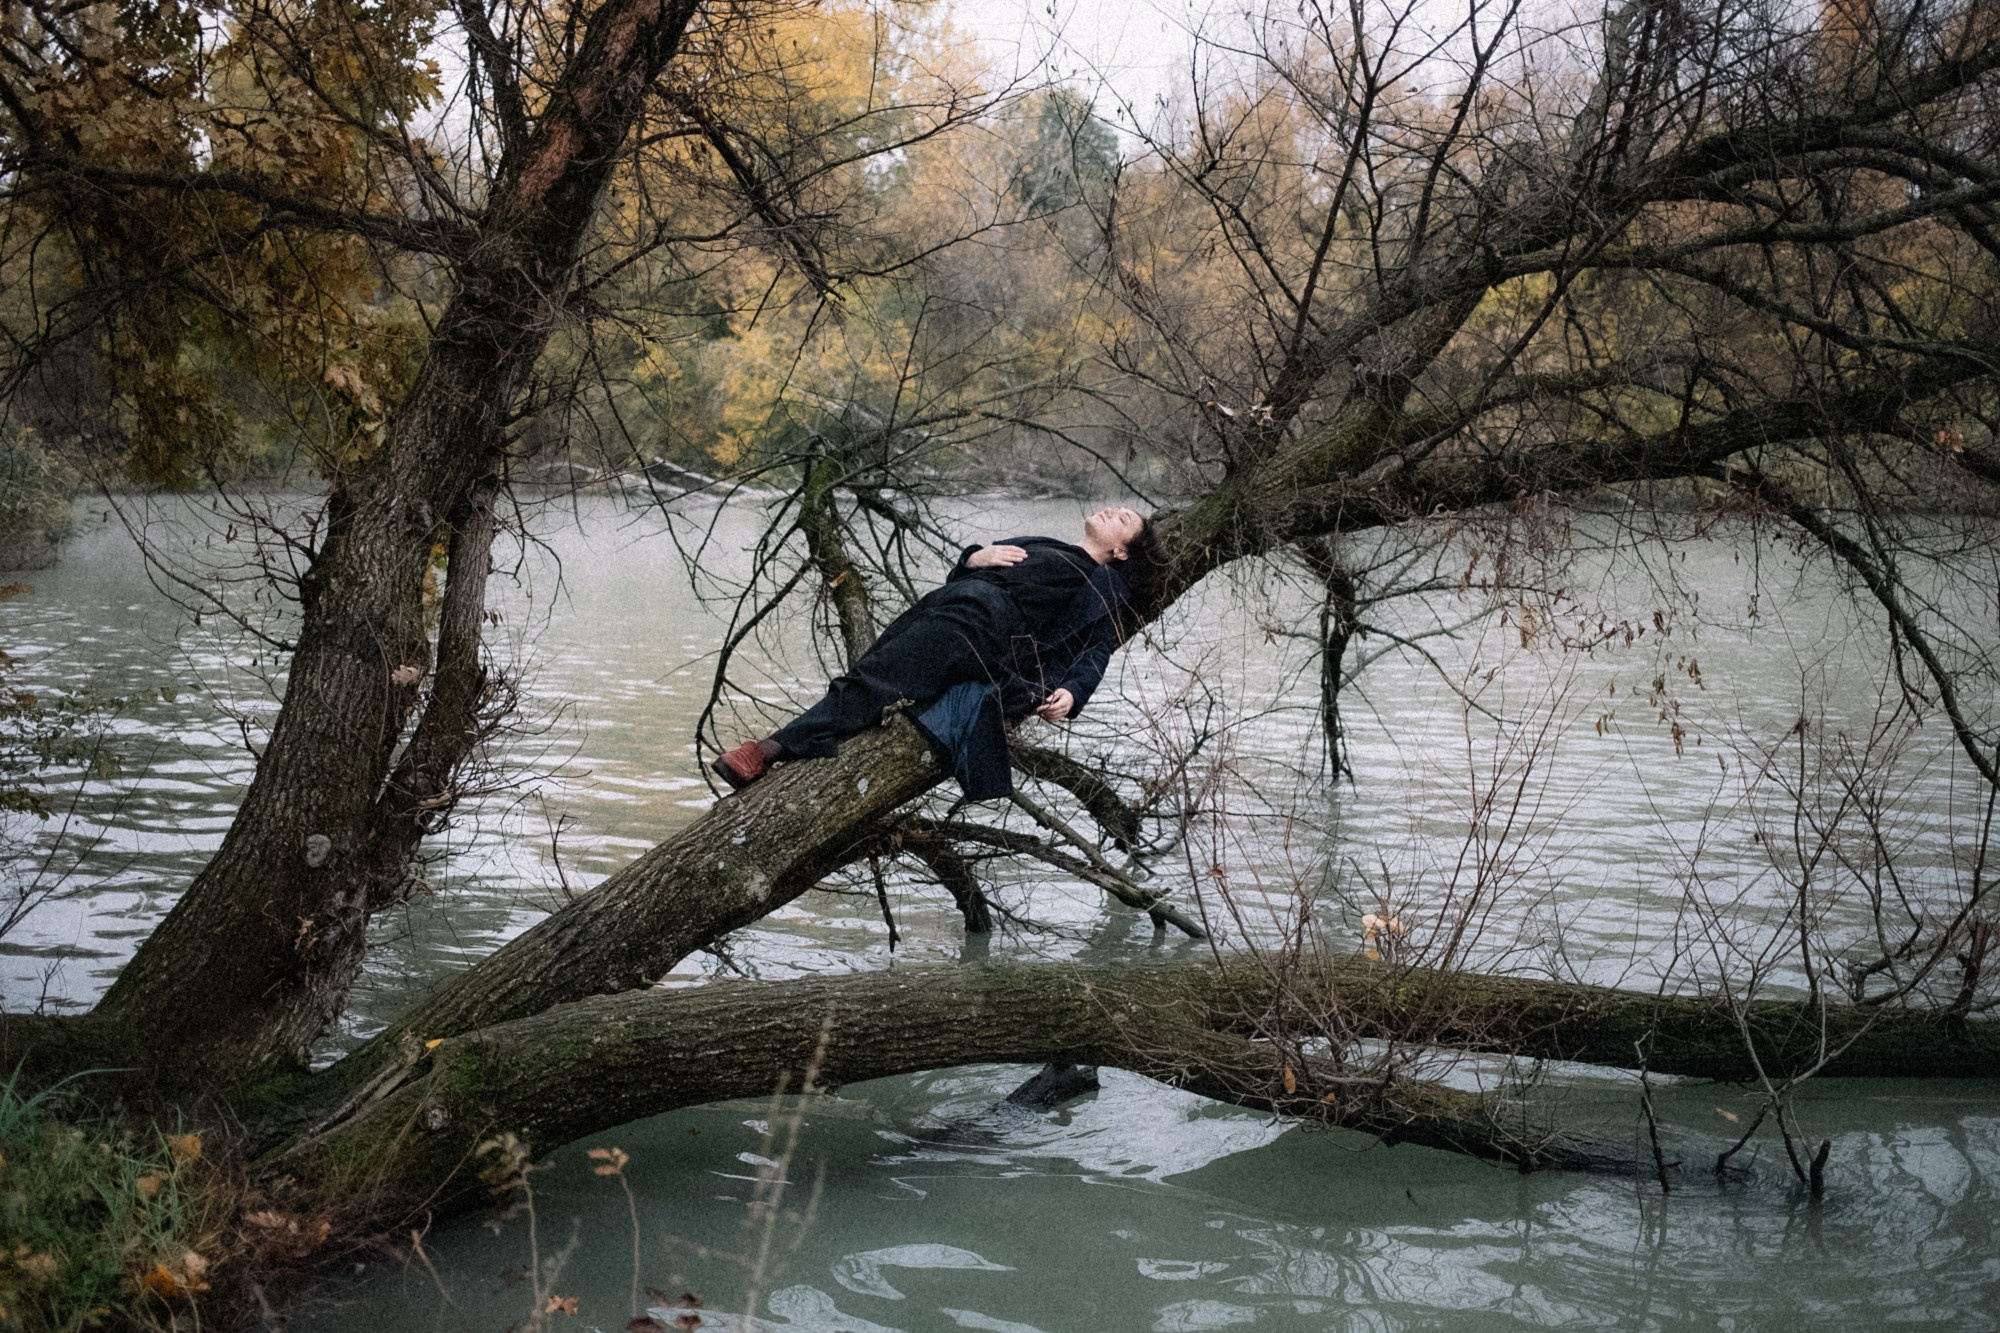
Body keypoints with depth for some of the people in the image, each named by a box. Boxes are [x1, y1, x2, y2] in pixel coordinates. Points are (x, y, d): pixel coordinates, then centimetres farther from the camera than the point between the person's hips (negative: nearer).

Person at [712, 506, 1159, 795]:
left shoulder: (1105, 588, 19)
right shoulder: (1042, 546, 37)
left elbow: (1096, 652, 4)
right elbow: (960, 573, 32)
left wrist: (1071, 694, -15)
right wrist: (975, 558, 10)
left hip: (984, 622, -6)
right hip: (945, 603, 6)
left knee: (871, 683, -23)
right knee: (866, 674, -16)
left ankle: (773, 749, -33)